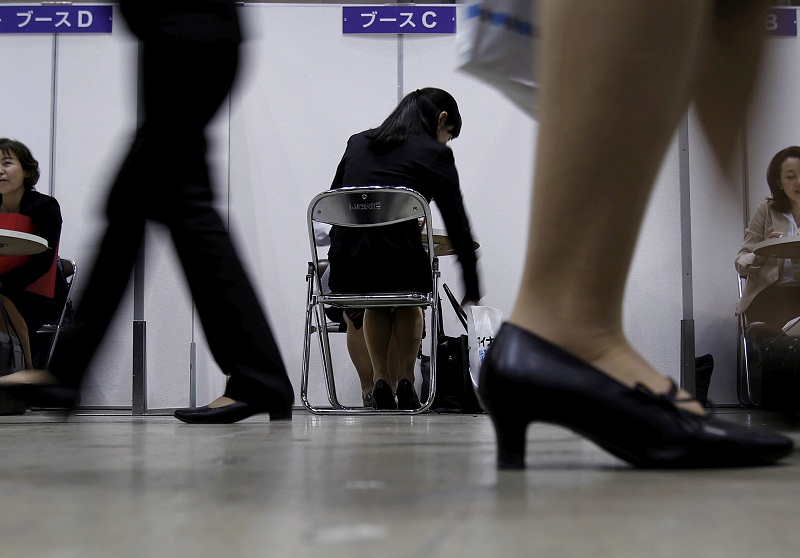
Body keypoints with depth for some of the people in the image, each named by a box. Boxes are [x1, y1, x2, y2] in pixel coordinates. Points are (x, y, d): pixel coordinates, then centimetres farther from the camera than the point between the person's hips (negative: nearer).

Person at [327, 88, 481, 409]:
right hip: (400, 265, -3)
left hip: (344, 267, 3)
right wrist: (472, 288, 10)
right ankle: (405, 383, 26)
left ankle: (381, 382, 25)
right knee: (408, 299, 34)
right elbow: (457, 227, 4)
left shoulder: (357, 143, 19)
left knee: (375, 297, 38)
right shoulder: (434, 153, 5)